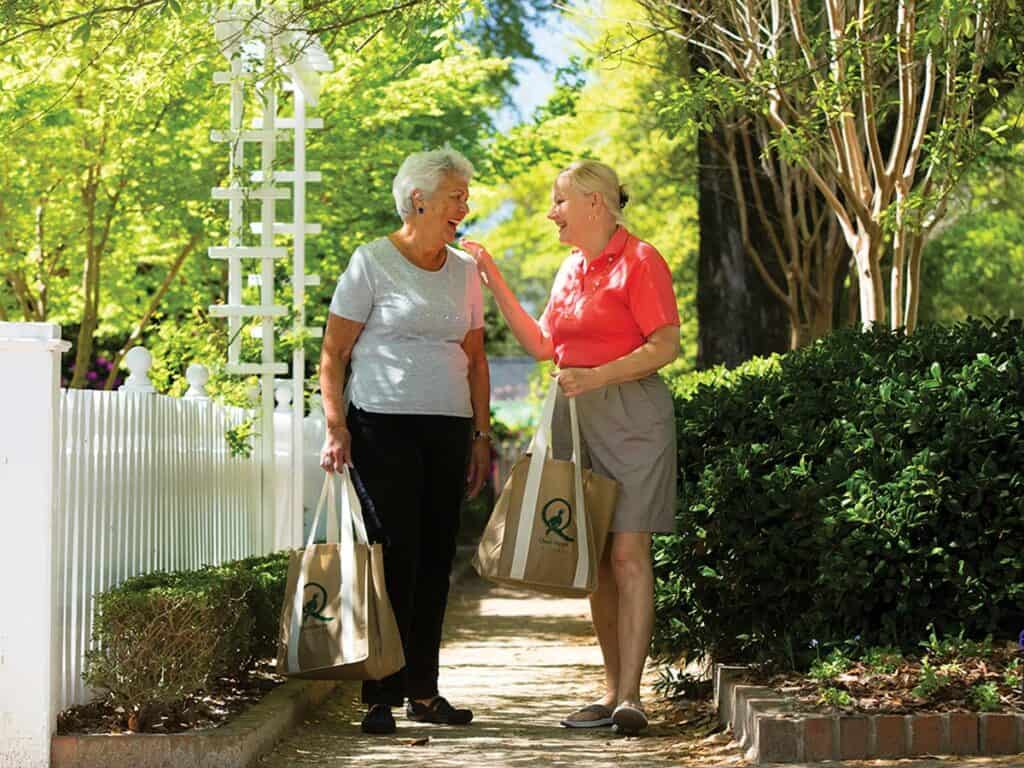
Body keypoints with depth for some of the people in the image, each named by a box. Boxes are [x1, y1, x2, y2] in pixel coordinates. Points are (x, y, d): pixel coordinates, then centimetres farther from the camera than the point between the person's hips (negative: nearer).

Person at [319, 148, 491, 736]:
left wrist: (482, 434, 13)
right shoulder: (373, 263, -2)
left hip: (448, 431, 5)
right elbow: (334, 354, -3)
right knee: (393, 555, -8)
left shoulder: (464, 271, 14)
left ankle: (423, 690, 16)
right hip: (383, 424, -5)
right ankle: (381, 697, -3)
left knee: (435, 559, 6)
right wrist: (336, 427, -12)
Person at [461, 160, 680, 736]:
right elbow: (541, 344, 20)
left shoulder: (639, 260, -6)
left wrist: (598, 376, -21)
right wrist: (493, 279, 17)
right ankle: (613, 691, 11)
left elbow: (666, 344, -13)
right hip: (577, 419, 8)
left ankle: (630, 696, -13)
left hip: (631, 415, -8)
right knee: (594, 558, 6)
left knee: (628, 553, -11)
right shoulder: (572, 269, 18)